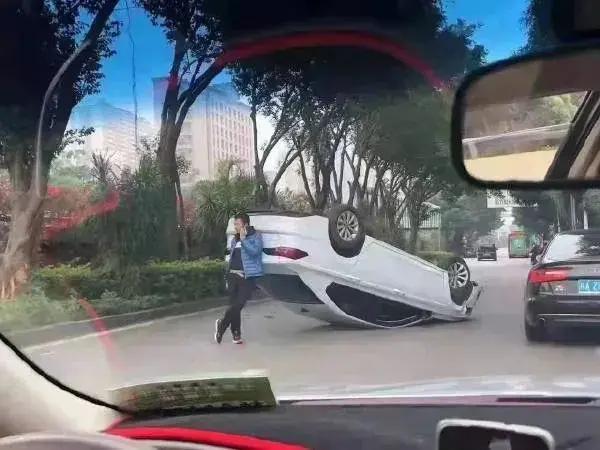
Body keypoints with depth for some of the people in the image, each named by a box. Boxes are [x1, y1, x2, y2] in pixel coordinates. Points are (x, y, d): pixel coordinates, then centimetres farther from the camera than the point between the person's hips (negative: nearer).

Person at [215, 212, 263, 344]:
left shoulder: (255, 236, -2)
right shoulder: (235, 239, 18)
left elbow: (254, 251, -19)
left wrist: (243, 239, -15)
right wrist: (228, 277, 19)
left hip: (247, 277, -6)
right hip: (233, 275, 6)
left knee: (238, 305, -15)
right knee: (234, 306, 3)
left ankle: (222, 324, 4)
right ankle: (236, 335, 11)